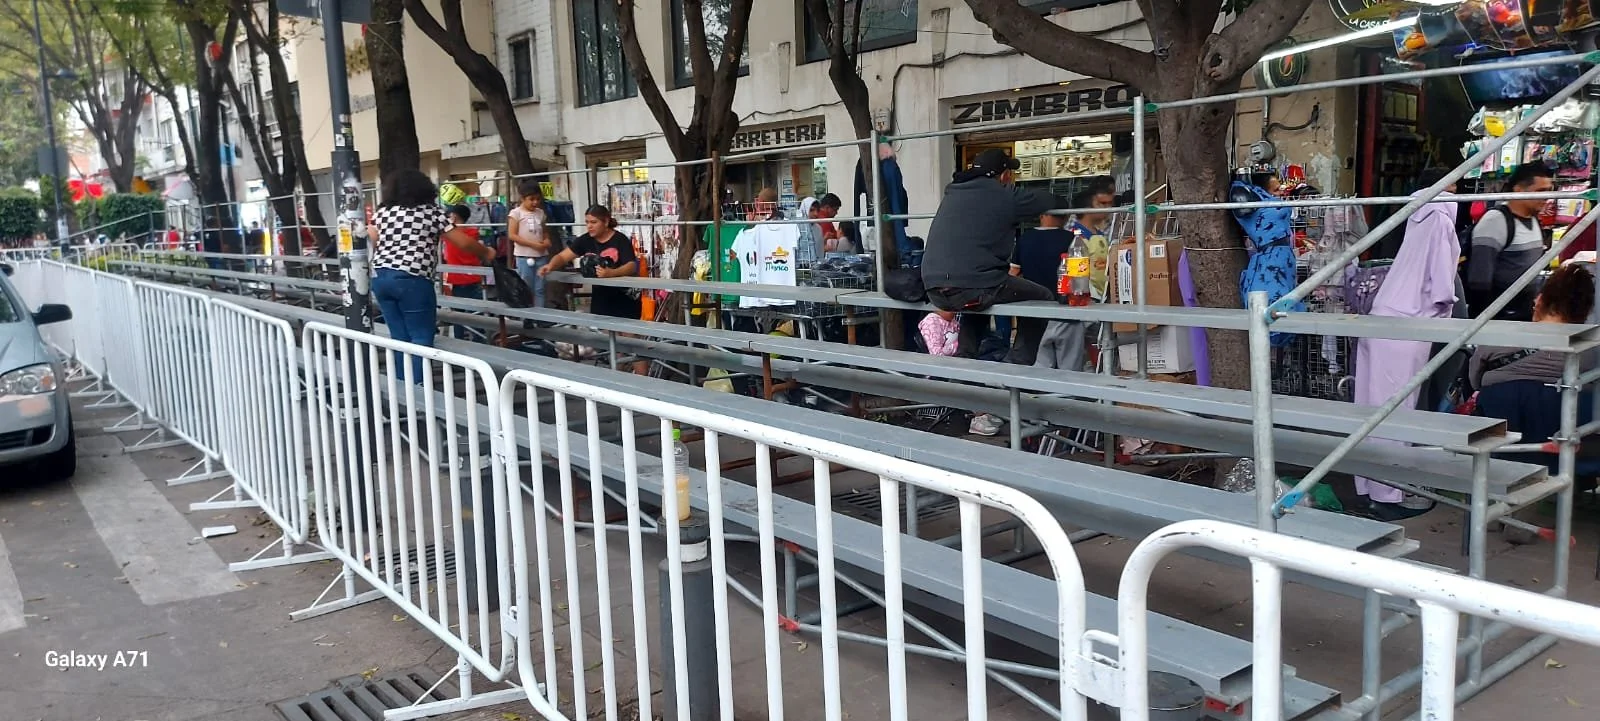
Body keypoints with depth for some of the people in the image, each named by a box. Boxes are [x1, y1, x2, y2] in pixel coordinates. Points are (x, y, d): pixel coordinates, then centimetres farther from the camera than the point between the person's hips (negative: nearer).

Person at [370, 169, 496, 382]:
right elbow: (464, 242, 0)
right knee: (421, 338, 2)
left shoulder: (382, 212, 13)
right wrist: (486, 253, 17)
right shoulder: (433, 212, 2)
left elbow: (372, 245, 14)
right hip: (412, 280, -5)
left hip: (380, 278, 5)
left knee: (399, 337, 13)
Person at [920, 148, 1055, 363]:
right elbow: (1046, 200, 14)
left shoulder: (954, 193, 19)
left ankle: (963, 359, 29)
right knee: (1042, 297, 15)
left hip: (935, 291, 7)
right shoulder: (1004, 196, 1)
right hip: (971, 288, -7)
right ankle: (1019, 364, 14)